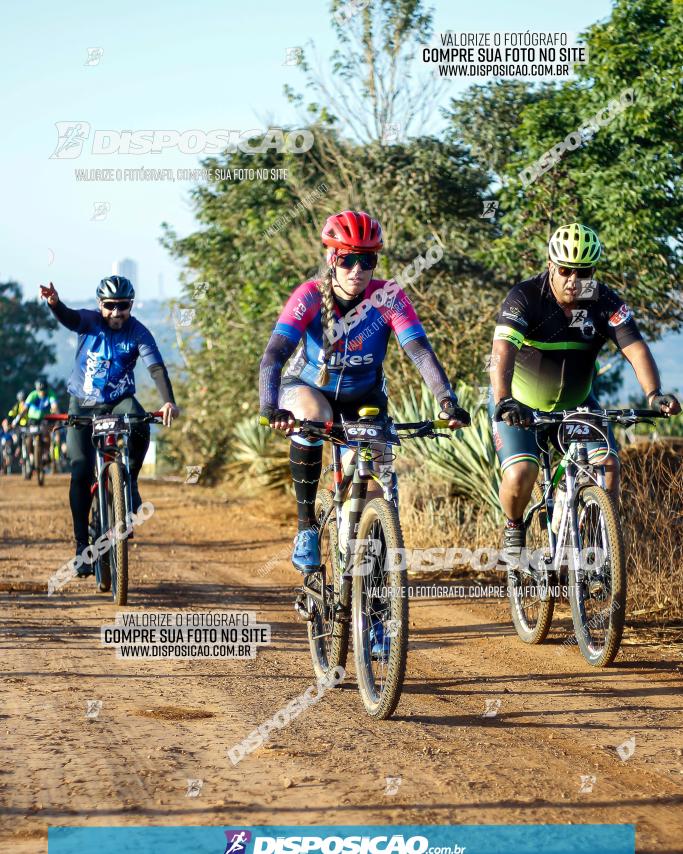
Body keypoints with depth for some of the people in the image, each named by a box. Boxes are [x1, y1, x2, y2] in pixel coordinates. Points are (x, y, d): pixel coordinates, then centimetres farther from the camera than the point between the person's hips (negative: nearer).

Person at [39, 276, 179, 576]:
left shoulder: (138, 332, -11)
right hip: (83, 405, 0)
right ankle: (82, 545, -1)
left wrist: (168, 401, -40)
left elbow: (156, 367, -23)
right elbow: (68, 318, -32)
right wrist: (54, 304, -56)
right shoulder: (90, 321, -10)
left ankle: (129, 485, -10)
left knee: (139, 427, -35)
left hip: (119, 402, 0)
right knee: (81, 473, -10)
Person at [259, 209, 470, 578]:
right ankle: (306, 527, -23)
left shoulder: (388, 297, -24)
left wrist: (448, 403, -48)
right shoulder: (310, 295, -27)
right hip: (308, 387, -2)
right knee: (311, 417, -38)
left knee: (379, 490, -11)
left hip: (364, 396, 2)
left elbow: (422, 353, -32)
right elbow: (273, 355, -36)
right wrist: (270, 408, -54)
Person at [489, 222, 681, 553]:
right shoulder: (525, 298, -24)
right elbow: (502, 351, -37)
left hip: (575, 404, 3)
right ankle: (514, 529, 8)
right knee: (520, 475, -23)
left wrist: (654, 394, -42)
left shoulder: (605, 302, -14)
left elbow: (635, 348, -24)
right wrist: (503, 401, -54)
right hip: (520, 405, -3)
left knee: (607, 465, -18)